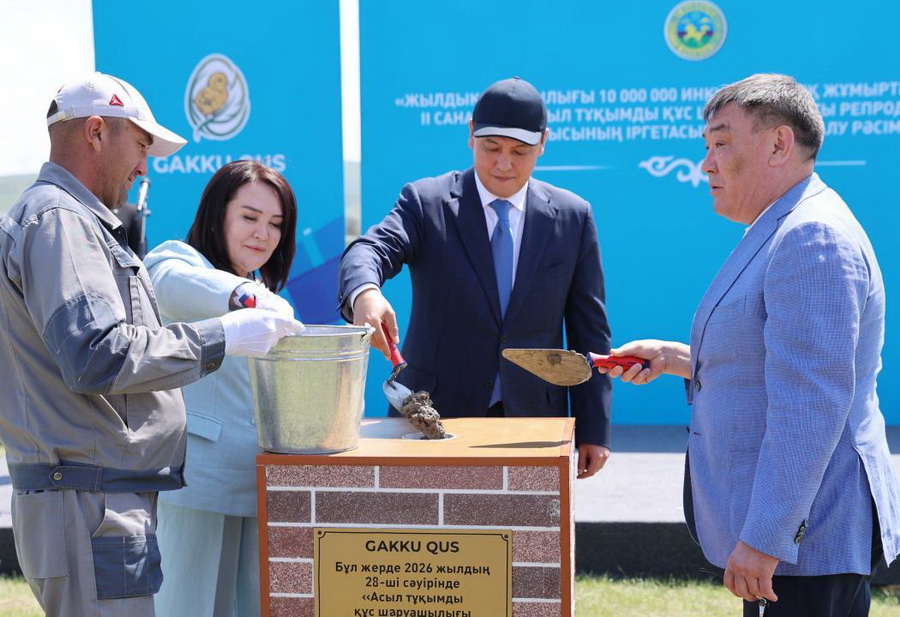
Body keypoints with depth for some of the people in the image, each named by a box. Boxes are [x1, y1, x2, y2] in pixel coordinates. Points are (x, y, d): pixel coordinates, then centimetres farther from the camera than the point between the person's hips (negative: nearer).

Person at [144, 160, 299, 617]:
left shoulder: (271, 301, 24)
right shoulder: (176, 259, 0)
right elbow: (174, 285, -27)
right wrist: (244, 297, -44)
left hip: (260, 488, 7)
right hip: (196, 481, -6)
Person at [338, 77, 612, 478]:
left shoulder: (573, 217, 5)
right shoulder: (425, 202, -1)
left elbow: (589, 331, 6)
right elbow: (369, 251, -19)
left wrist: (593, 430, 3)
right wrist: (365, 293, -43)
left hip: (532, 419, 1)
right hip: (434, 417, -1)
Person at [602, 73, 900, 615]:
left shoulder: (813, 237, -19)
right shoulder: (780, 233, 16)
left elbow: (812, 404, -25)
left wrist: (764, 537, -25)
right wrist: (676, 359, 14)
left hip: (805, 534, -10)